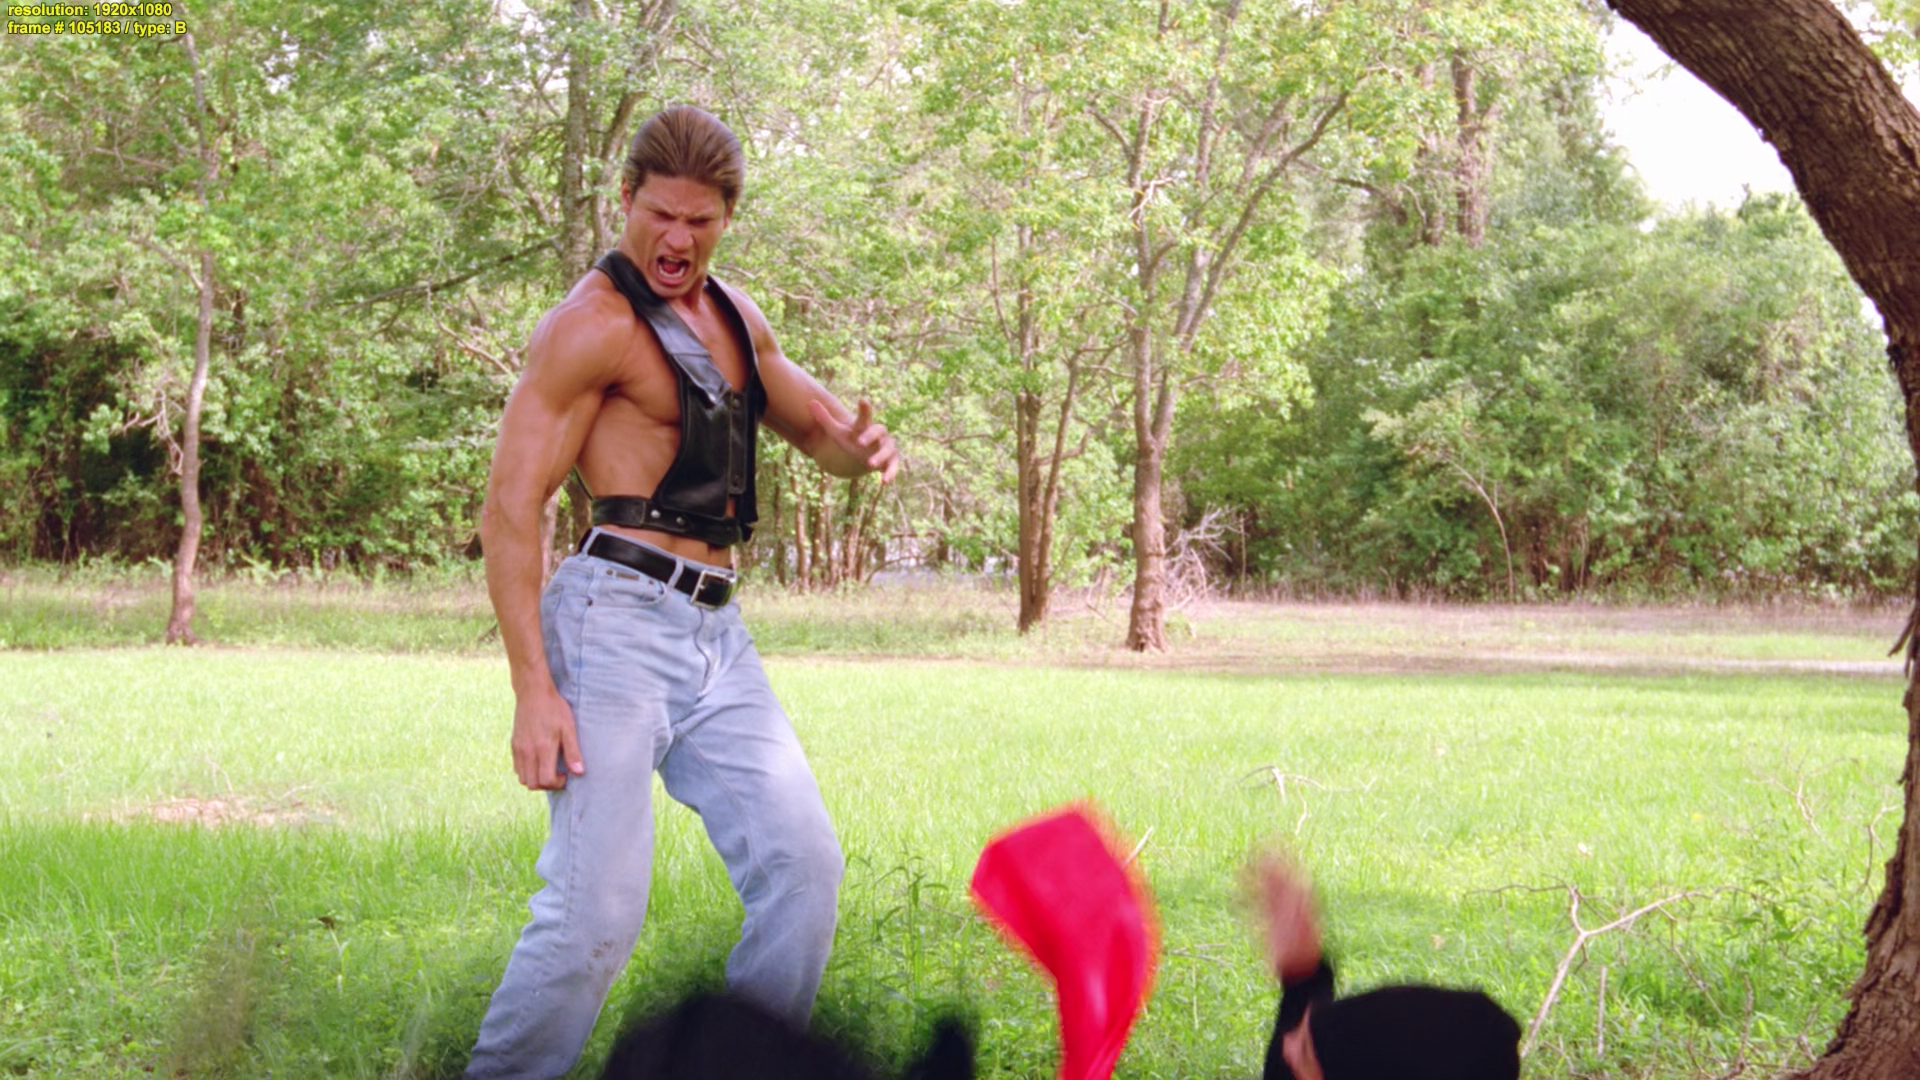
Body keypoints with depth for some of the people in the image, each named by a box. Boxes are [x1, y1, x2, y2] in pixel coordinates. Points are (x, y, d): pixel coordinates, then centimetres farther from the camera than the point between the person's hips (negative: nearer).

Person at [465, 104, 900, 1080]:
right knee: (596, 910, -14)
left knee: (802, 868, 2)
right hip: (618, 621, -8)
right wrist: (533, 688, -19)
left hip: (717, 634, 8)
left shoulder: (735, 320, 17)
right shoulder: (593, 324, -7)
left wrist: (860, 444, 0)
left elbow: (819, 430, 27)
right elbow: (508, 512, -11)